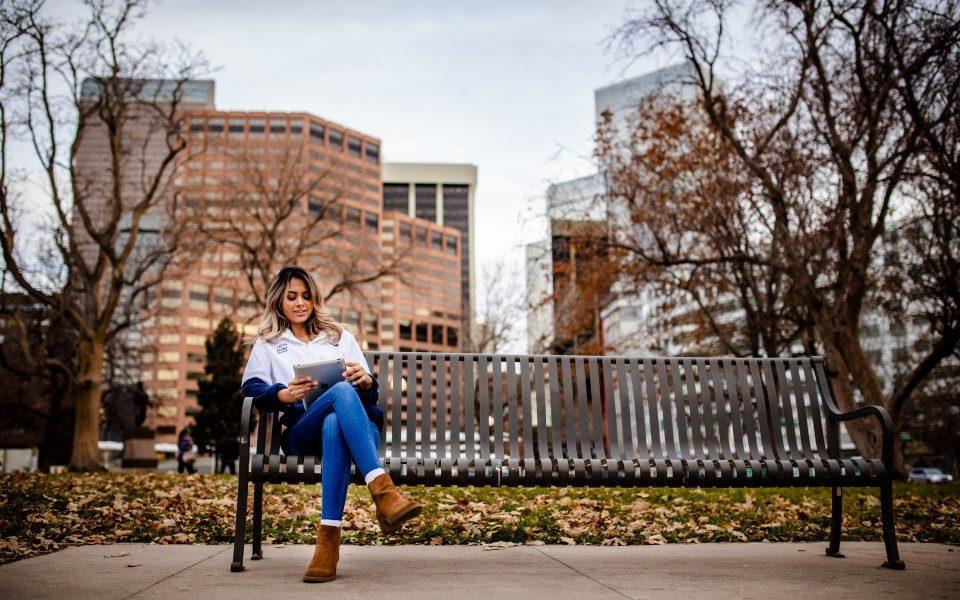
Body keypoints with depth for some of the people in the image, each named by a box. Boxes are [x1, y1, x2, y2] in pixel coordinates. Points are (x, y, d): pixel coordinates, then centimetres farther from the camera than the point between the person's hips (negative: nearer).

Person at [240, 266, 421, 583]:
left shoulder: (341, 336, 27)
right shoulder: (267, 344, 24)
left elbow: (370, 394, 18)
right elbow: (251, 387, 5)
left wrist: (366, 381, -8)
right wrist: (285, 395, -16)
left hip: (349, 424, 1)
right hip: (302, 432, -1)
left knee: (334, 425, -40)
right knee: (342, 391, -36)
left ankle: (328, 541, -49)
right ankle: (384, 493, -52)